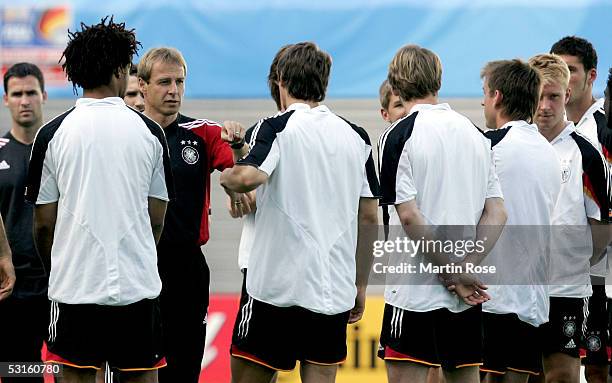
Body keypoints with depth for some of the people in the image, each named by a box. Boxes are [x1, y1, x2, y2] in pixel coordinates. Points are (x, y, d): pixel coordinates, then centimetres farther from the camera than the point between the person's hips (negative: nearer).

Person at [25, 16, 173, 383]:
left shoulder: (53, 133, -1)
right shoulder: (148, 131, 2)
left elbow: (44, 221, 2)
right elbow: (157, 219, 8)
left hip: (74, 284, -1)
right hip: (137, 283, 1)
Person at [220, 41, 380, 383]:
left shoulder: (277, 128, -5)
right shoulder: (356, 137, 10)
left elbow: (249, 178, -25)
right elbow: (369, 217, 11)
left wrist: (227, 176, -2)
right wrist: (360, 286, 17)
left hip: (276, 287, -4)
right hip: (334, 291, 4)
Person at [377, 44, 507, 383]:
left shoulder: (399, 136, -7)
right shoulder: (474, 134, 11)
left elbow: (409, 216, -14)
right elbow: (497, 213, 6)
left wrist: (453, 275, -10)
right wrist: (467, 267, -3)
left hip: (414, 291, -6)